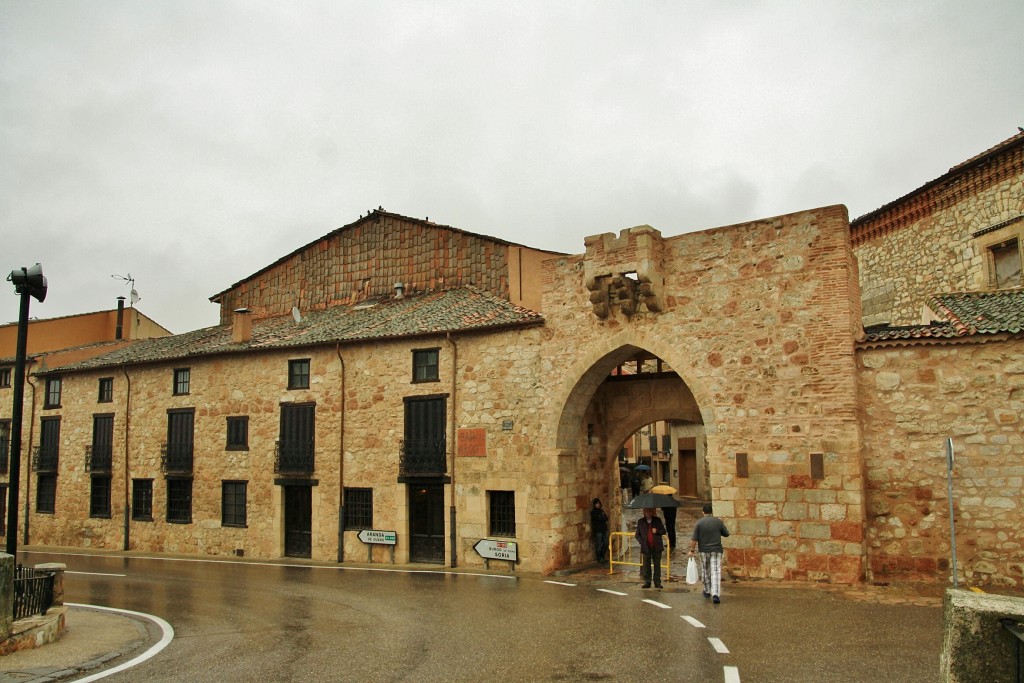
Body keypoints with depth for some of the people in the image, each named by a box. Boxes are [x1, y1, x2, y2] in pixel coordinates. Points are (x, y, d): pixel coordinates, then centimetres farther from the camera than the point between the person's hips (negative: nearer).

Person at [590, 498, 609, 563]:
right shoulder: (593, 512, -6)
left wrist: (603, 516, -11)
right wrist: (604, 515, 0)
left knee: (605, 544, 7)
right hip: (597, 530, -7)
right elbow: (599, 518, -16)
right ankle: (600, 558, 5)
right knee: (599, 545, -5)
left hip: (604, 530, 7)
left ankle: (602, 557, 22)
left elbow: (606, 519, 7)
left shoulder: (601, 511, 16)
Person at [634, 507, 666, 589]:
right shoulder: (640, 521, 6)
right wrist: (642, 542, -9)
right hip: (646, 548, 0)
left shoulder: (657, 520, 7)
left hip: (657, 547, 0)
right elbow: (637, 535, 8)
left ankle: (657, 583, 10)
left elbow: (664, 531, 8)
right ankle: (647, 582, 10)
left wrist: (657, 531, -12)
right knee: (646, 566, 2)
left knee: (657, 565, 4)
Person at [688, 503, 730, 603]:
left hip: (704, 550, 1)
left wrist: (691, 550, 2)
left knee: (705, 571, 17)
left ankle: (707, 592, 30)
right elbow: (726, 534, 8)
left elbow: (694, 539, -8)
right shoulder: (718, 521, -4)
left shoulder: (699, 522, -7)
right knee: (716, 571, -3)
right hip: (716, 550, 0)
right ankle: (716, 594, -16)